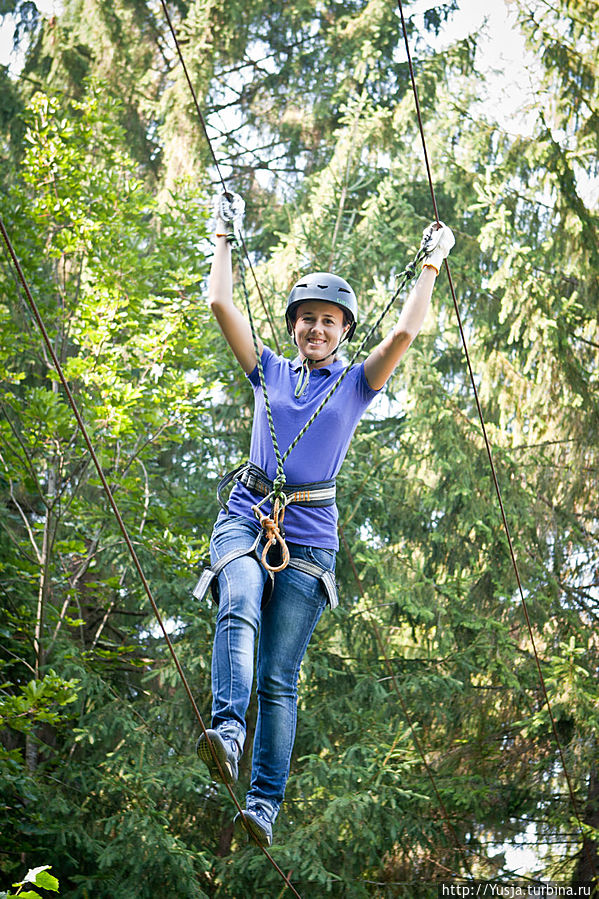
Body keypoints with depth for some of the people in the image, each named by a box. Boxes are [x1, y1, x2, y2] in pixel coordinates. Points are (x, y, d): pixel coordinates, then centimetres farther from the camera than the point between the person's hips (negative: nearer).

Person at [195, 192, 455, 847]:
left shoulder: (356, 384, 12)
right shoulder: (269, 371, 16)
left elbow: (405, 332, -1)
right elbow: (221, 305, 11)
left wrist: (431, 266, 6)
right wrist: (224, 237, 16)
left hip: (308, 538, -1)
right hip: (244, 517, 1)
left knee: (279, 677, -7)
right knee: (238, 611, -32)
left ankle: (264, 803, -9)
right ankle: (227, 732, -48)